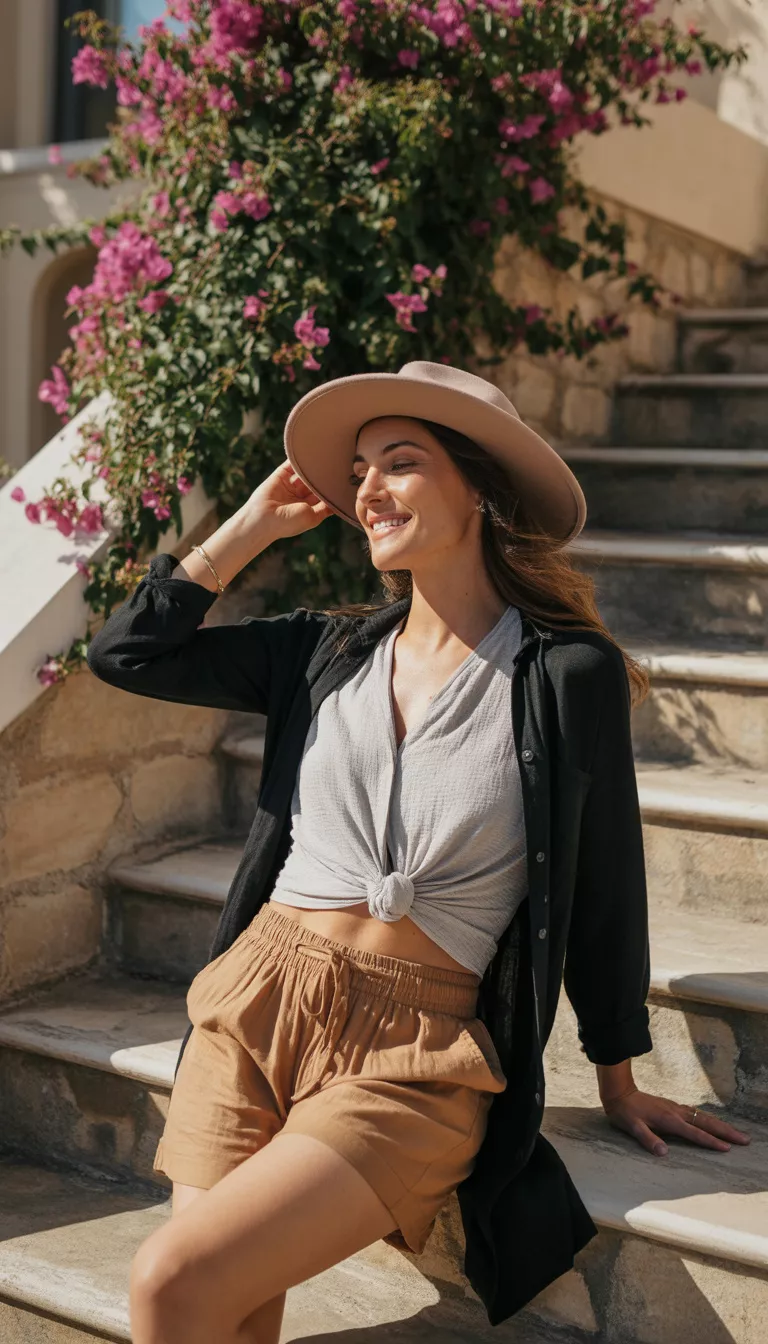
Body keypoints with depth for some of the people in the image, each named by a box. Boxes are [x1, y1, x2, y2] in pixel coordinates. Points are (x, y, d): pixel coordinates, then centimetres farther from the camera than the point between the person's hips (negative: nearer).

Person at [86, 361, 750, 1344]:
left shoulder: (569, 674, -4)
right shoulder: (325, 651, 9)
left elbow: (603, 890, 3)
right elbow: (126, 653, 7)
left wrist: (618, 1082, 11)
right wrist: (258, 524, 7)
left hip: (412, 1059, -4)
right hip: (255, 1007, 4)